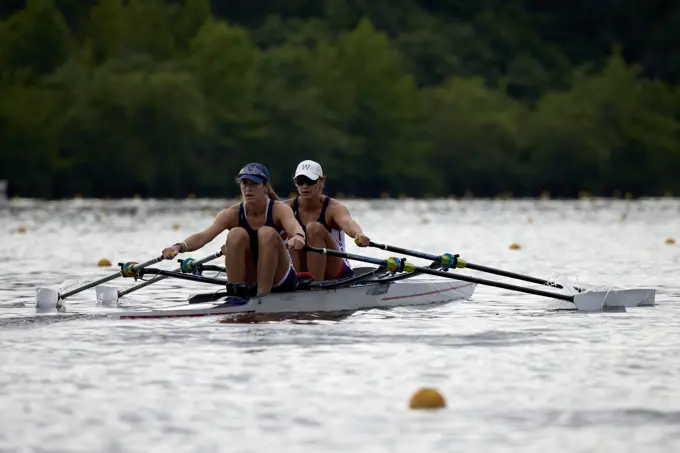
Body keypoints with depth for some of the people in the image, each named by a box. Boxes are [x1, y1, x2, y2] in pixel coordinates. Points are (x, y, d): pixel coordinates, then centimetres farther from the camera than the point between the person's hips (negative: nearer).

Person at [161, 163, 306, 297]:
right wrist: (180, 246, -46)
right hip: (249, 283, 2)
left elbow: (294, 226, -37)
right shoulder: (232, 214, -9)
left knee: (267, 233, -28)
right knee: (237, 234, -24)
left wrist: (298, 236, -64)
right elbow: (203, 236, -24)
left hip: (280, 282, -2)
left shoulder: (279, 209, -13)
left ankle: (263, 294, -28)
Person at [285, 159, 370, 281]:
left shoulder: (333, 208, -14)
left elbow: (347, 223, -36)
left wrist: (359, 234, -59)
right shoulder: (290, 207, 0)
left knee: (315, 228, -27)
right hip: (302, 271, 3)